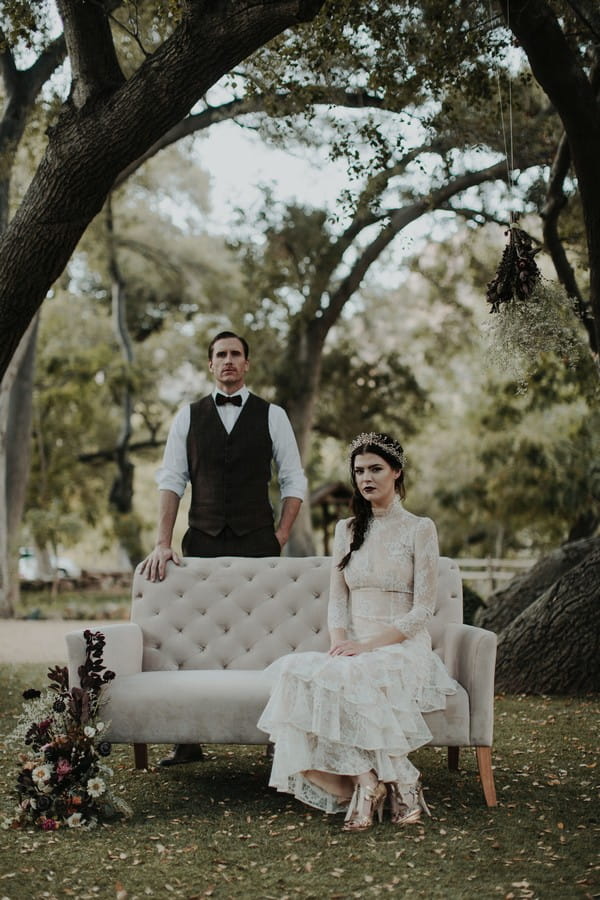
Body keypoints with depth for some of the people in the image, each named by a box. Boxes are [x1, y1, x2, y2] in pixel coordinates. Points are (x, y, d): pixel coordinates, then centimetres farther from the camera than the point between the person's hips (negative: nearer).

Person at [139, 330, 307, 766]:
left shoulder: (272, 415, 7)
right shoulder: (189, 416, 10)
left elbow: (294, 480, 8)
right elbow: (171, 479, 5)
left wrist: (281, 536, -2)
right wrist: (163, 543, -3)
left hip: (257, 542, -1)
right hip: (202, 540, 1)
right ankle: (188, 741, 3)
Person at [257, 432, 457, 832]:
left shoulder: (420, 529, 0)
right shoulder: (347, 530, 16)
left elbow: (422, 609, -6)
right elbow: (337, 600, 13)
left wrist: (367, 645, -16)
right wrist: (339, 642, -8)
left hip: (403, 648, -5)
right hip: (353, 648, 5)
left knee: (346, 676, -36)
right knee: (296, 672, -28)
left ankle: (367, 783, -19)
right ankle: (370, 781, -24)